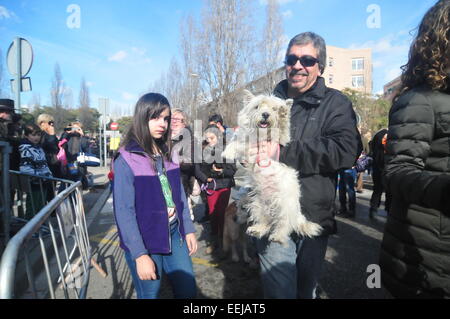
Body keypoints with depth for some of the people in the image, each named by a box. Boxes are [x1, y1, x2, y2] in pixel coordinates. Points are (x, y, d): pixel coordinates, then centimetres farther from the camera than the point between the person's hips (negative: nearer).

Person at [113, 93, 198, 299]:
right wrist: (140, 255, -17)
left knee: (188, 291, 15)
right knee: (150, 294, 13)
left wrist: (188, 229, 8)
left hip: (174, 233, 6)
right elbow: (123, 211, -17)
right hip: (145, 240, -5)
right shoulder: (127, 159, -16)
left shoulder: (168, 154, 3)